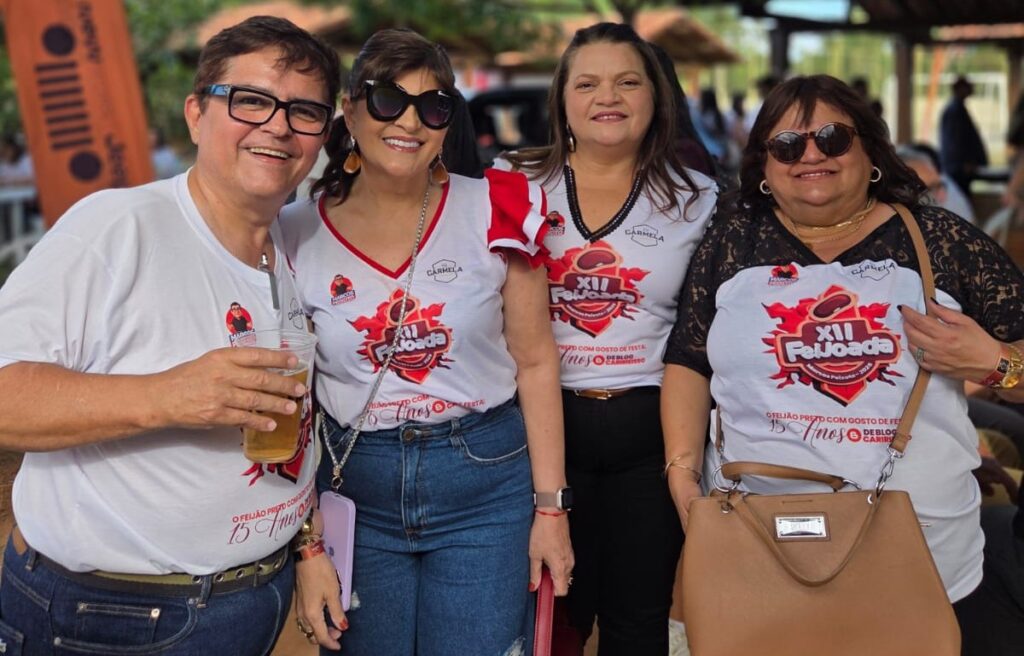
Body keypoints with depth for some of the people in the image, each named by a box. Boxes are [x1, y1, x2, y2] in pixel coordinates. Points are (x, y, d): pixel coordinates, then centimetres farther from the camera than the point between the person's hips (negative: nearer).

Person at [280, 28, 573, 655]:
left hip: (487, 488, -1)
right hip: (355, 495, 1)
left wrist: (550, 507, -3)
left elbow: (535, 363, -1)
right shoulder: (296, 235, -3)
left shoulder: (496, 212, -5)